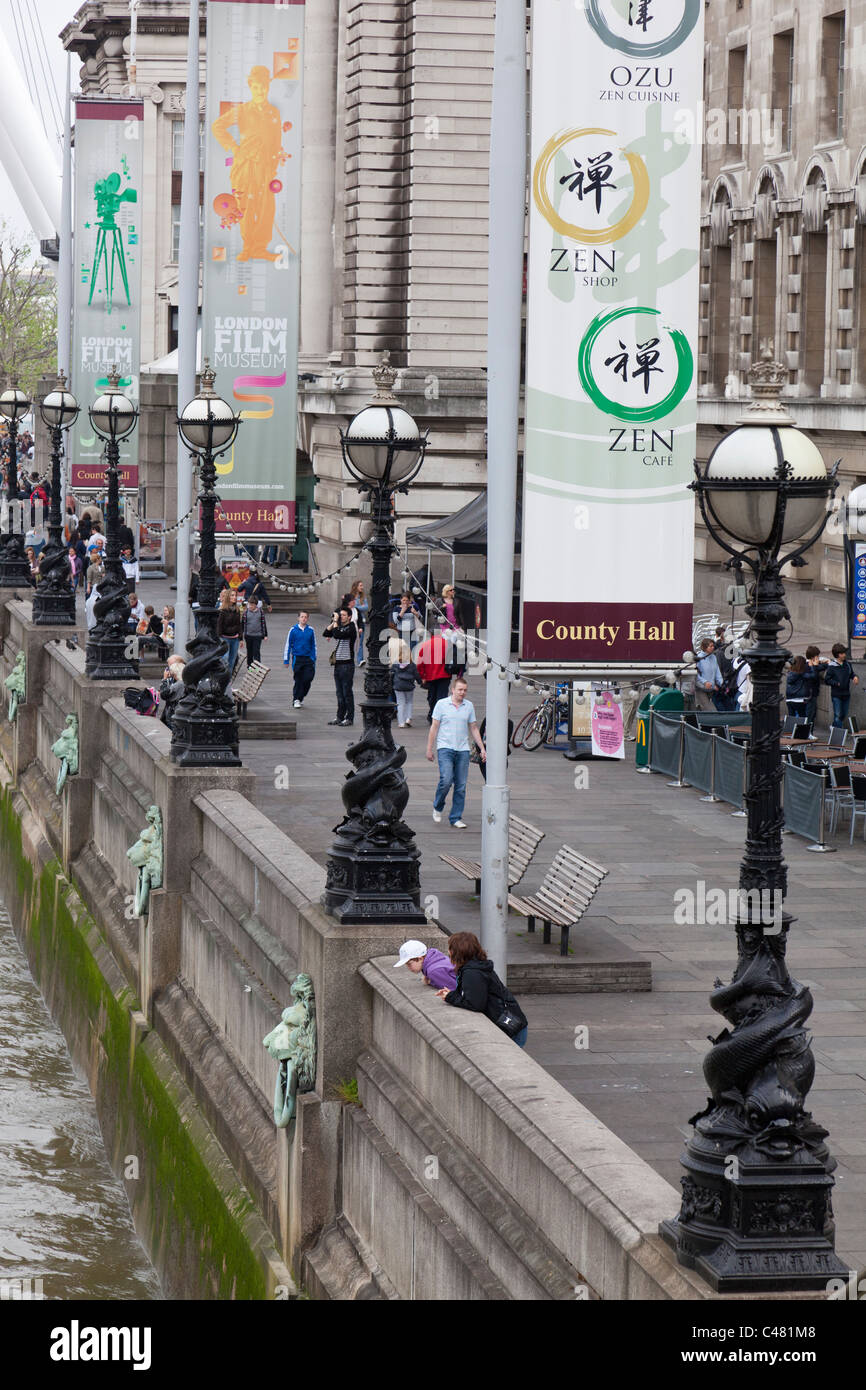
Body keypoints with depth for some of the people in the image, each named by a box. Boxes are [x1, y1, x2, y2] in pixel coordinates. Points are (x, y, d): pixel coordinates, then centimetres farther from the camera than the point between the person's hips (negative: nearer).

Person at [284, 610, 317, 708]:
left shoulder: (310, 630, 3)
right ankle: (296, 700, 10)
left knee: (308, 679, -4)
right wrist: (286, 660, 2)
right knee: (298, 680, 0)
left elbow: (313, 646, 11)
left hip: (308, 659, 2)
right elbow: (288, 645, 2)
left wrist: (313, 659, 9)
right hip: (297, 658, -2)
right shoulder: (293, 630, -2)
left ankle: (301, 698, 14)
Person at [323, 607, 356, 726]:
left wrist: (336, 621, -15)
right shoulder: (339, 627, 15)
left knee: (347, 693, -4)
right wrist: (333, 622, 2)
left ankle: (349, 718, 1)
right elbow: (325, 634, 10)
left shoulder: (351, 629, -11)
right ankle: (340, 717, 18)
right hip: (338, 664, 8)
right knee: (339, 693, 12)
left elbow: (337, 635, -25)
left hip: (347, 664, -8)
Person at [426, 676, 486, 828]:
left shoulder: (469, 706, 10)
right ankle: (438, 807, 8)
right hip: (445, 748, -3)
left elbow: (474, 729, 16)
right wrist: (429, 749, 1)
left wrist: (482, 748, 12)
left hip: (463, 750, 3)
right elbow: (434, 728, 3)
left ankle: (456, 818, 8)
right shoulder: (442, 704, 0)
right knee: (446, 780, -17)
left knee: (461, 786, 1)